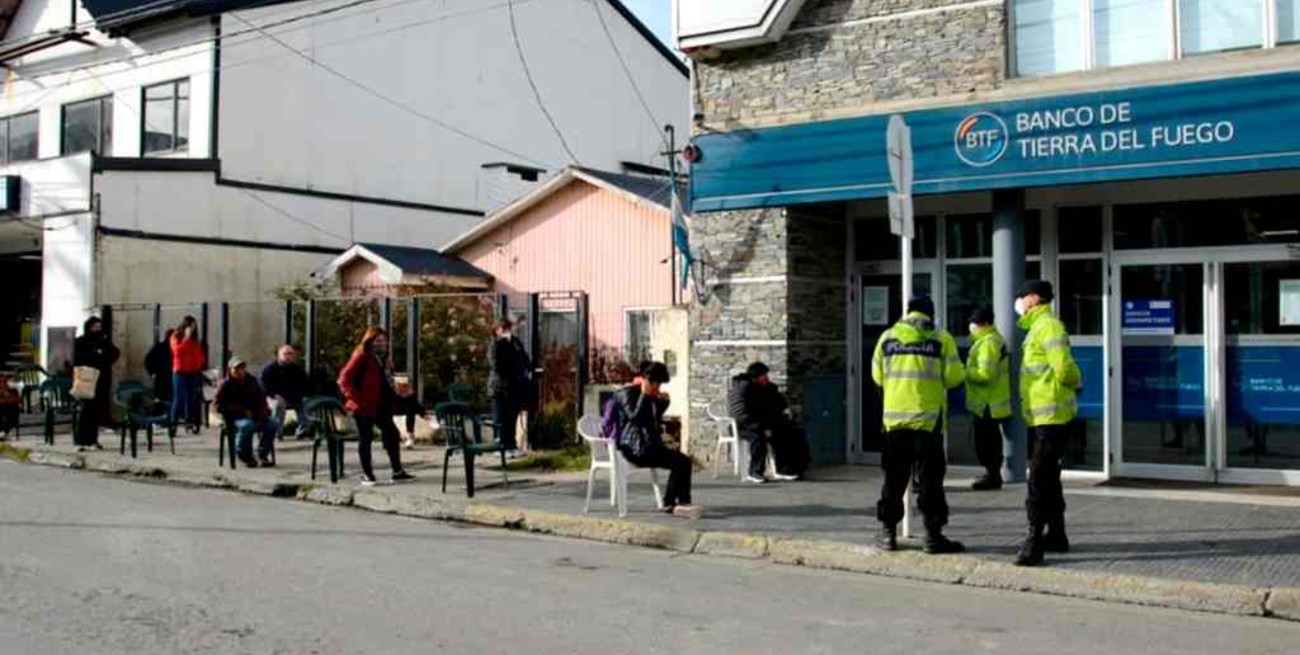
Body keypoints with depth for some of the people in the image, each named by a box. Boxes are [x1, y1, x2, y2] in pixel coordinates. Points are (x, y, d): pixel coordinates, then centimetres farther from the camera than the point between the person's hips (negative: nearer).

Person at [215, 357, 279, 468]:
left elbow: (261, 398, 22)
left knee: (273, 425, -21)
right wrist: (243, 410, -14)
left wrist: (262, 411, 0)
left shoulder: (252, 381, 15)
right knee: (247, 425, -38)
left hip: (254, 415, 5)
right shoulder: (225, 385, 0)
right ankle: (245, 457, -19)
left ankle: (262, 455, -7)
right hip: (235, 417, -5)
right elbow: (219, 406, -7)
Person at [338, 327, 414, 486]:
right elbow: (344, 379, -15)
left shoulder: (384, 359, 14)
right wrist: (354, 399, -20)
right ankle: (367, 474, 10)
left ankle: (397, 472, 12)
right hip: (365, 406, -7)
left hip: (382, 406, 8)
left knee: (391, 434, 6)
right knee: (365, 439, 2)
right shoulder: (361, 357, -9)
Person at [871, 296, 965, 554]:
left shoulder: (888, 337, 5)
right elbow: (953, 377, -6)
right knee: (931, 478, 3)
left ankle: (888, 533, 13)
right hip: (929, 418, -3)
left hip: (894, 418, 3)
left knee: (894, 477, 11)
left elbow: (877, 376, 10)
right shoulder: (941, 338, -3)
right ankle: (933, 535, 3)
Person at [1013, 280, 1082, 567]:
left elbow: (1064, 368, -21)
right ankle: (1056, 537, 27)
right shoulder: (1038, 327, 19)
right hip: (1041, 416, 11)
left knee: (1039, 479, -11)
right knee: (1046, 477, 17)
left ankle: (1034, 542, -10)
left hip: (1050, 416, -11)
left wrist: (1074, 383, -4)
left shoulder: (1048, 326, -14)